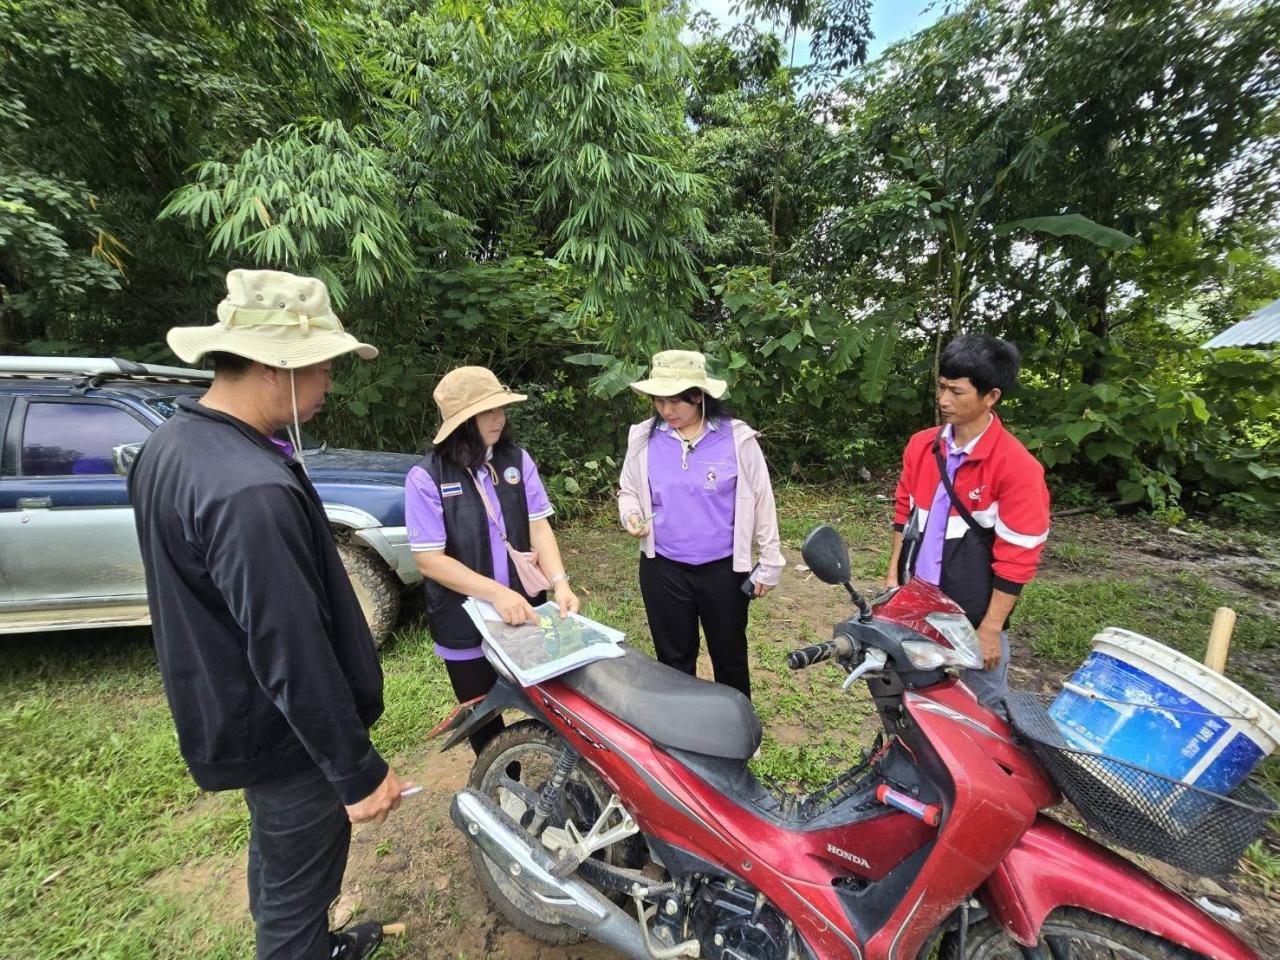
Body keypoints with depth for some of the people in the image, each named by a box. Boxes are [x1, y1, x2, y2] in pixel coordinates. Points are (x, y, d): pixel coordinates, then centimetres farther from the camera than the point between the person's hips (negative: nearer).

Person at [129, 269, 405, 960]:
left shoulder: (169, 444, 0)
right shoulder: (250, 491, -34)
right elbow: (294, 653, -31)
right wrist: (357, 771, -19)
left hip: (223, 713, 10)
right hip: (284, 735, -10)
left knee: (275, 856, 30)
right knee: (298, 887, 15)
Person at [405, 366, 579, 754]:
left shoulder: (517, 460, -2)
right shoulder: (426, 477, -14)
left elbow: (539, 528, -5)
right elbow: (429, 559, -15)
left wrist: (559, 582, -20)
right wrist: (495, 592, -25)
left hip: (524, 612, 3)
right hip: (466, 626, -2)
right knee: (485, 721, 19)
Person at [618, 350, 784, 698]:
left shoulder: (737, 438, -9)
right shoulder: (643, 438, -3)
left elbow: (762, 501, -3)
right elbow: (628, 490, 9)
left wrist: (770, 563, 0)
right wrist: (631, 515, -14)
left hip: (723, 569, -1)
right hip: (663, 570, 2)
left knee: (730, 657, 18)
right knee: (674, 659, 18)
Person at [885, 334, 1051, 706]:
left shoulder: (1017, 466, -17)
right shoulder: (921, 445, 0)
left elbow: (1017, 558, -15)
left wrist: (989, 629, -13)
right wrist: (894, 575, 9)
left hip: (972, 616, -4)